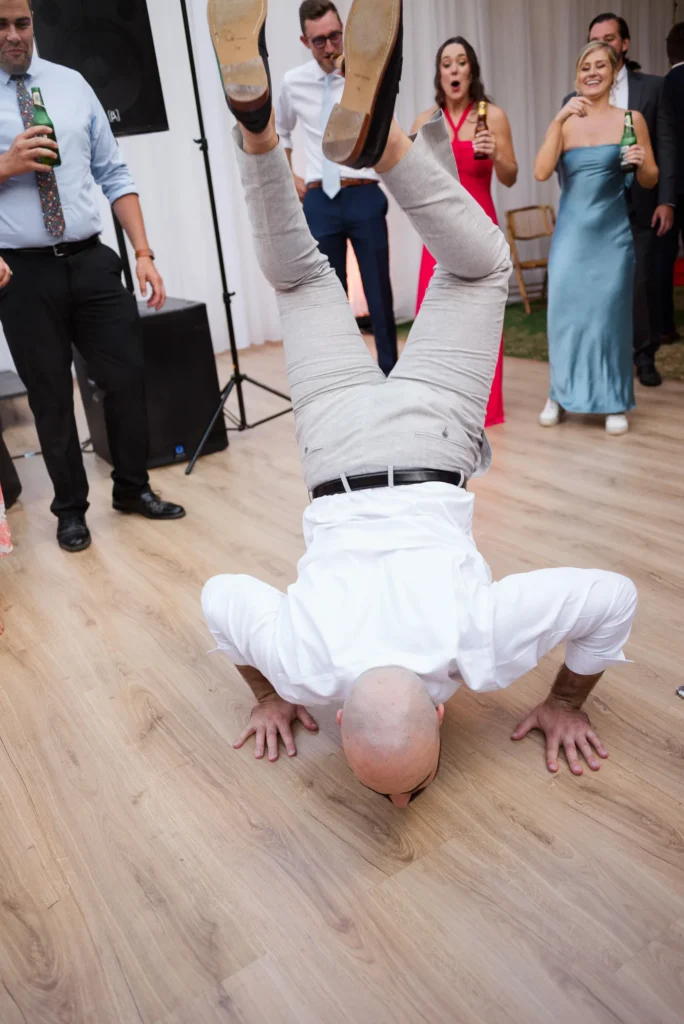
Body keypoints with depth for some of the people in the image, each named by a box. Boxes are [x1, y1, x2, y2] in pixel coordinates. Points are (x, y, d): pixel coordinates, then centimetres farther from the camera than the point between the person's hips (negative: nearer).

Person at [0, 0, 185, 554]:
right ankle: (71, 507, 24)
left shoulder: (72, 84, 8)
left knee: (128, 377, 4)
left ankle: (133, 488, 25)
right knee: (51, 396, 6)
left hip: (91, 261, 2)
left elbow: (114, 174, 7)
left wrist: (144, 252, -1)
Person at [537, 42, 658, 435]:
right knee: (565, 311, 2)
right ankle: (562, 395, 18)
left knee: (611, 313, 2)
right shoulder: (566, 122, 5)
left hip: (613, 235, -1)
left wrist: (640, 163, -15)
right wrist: (558, 120, -17)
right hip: (571, 234, 1)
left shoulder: (631, 119, 3)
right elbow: (541, 172, -9)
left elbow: (651, 181, 6)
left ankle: (614, 403, 13)